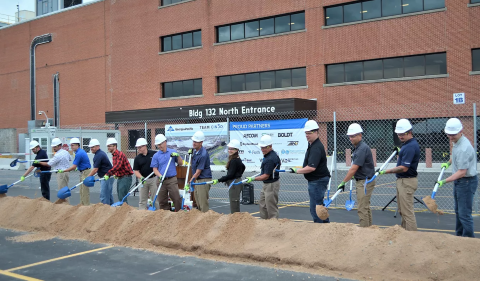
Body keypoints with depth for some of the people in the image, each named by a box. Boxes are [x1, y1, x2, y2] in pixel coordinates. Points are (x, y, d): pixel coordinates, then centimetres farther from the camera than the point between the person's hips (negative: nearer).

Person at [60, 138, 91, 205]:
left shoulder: (79, 153, -19)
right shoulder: (81, 151, 13)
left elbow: (73, 167, -18)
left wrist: (63, 171, -12)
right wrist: (77, 168, 27)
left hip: (85, 173, -11)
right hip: (83, 172, 11)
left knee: (84, 191, -7)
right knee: (82, 191, 13)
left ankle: (86, 206, -4)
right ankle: (82, 205, 18)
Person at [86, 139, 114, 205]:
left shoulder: (98, 155, -18)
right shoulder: (101, 152, 14)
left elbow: (95, 170, -18)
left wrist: (87, 178, -11)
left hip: (106, 177, -11)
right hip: (108, 176, 11)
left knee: (103, 196, -8)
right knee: (108, 195, 16)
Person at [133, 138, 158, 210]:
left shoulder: (154, 154, -4)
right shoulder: (137, 158, 2)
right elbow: (136, 170, 1)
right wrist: (141, 177, -17)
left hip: (154, 179, -3)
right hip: (143, 180, 3)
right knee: (142, 199, 7)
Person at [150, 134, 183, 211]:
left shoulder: (172, 152, 7)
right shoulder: (156, 156, 6)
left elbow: (181, 163, 8)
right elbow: (155, 169, 3)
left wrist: (177, 156, -11)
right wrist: (160, 176, -16)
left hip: (172, 180, -1)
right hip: (161, 180, 1)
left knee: (176, 198, -7)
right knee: (162, 200, 6)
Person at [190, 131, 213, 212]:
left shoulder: (203, 155, -24)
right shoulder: (195, 150, 6)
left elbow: (198, 172, -21)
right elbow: (192, 164, 22)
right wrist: (190, 155, 2)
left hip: (204, 179, -10)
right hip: (197, 180, 10)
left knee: (203, 203, -7)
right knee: (198, 202, 16)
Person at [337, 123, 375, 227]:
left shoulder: (362, 148, -21)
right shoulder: (357, 147, 11)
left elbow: (354, 168, -23)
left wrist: (343, 182, -20)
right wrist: (353, 176, 21)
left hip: (365, 182, -11)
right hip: (361, 181, 11)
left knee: (362, 209, -9)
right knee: (366, 207, 16)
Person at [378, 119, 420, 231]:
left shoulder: (410, 146, -21)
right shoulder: (408, 144, 12)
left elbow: (404, 168, -24)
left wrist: (385, 171, -21)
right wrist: (399, 152, 13)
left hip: (407, 181, -11)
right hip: (402, 180, 11)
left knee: (407, 212, -6)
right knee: (402, 211, 17)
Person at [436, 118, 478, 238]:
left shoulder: (464, 148, -27)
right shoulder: (457, 142, 4)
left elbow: (462, 172, -28)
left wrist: (444, 181, -29)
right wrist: (448, 163, 31)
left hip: (467, 182, -10)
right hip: (459, 181, 10)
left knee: (464, 213, -9)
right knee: (458, 211, 18)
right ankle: (459, 236, 30)